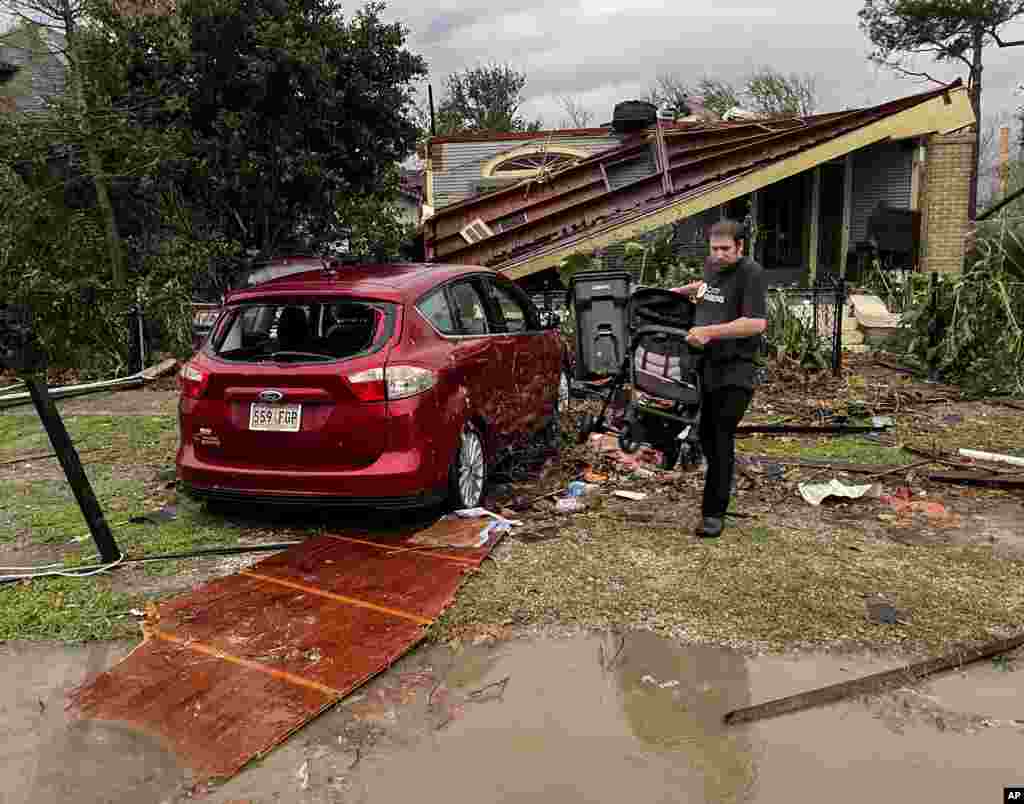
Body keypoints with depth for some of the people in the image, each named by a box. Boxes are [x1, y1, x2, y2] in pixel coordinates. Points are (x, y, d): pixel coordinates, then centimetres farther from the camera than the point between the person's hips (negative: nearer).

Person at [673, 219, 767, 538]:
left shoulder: (750, 272, -13)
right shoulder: (712, 264, 11)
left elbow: (757, 323, -24)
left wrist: (709, 332, -25)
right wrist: (680, 291, 25)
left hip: (734, 370, -7)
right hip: (705, 364, 7)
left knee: (721, 438, -7)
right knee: (706, 434, 15)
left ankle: (714, 513, 1)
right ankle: (721, 482, 38)